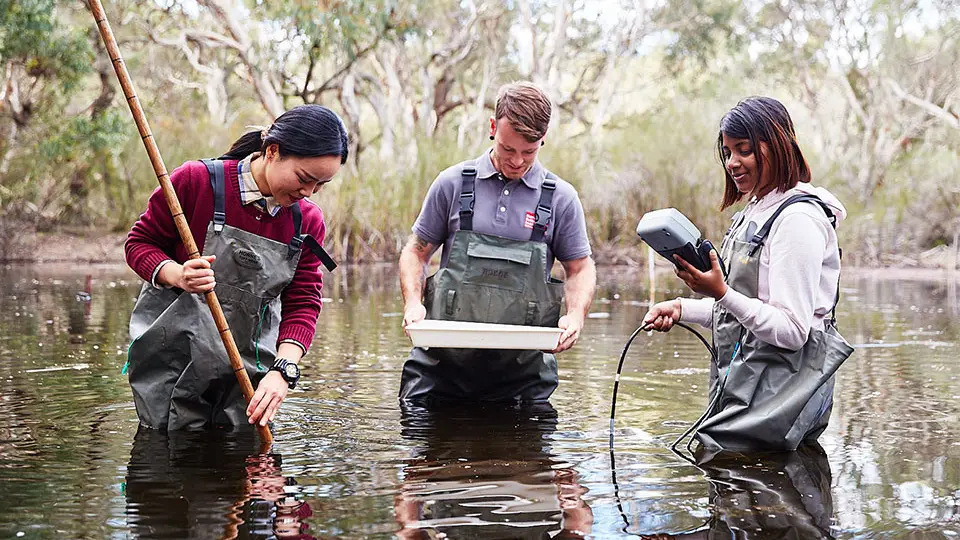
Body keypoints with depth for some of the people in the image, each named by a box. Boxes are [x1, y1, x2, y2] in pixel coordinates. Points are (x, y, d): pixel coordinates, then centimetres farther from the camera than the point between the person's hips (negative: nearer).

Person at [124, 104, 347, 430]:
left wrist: (283, 369, -19)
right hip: (172, 361, -3)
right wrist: (178, 275, -26)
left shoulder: (307, 222, 0)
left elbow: (303, 303, -2)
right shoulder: (197, 181, -13)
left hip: (249, 367, 4)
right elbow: (139, 243, -4)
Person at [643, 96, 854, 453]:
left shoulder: (798, 219, -14)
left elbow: (793, 330, -20)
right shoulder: (754, 213, 16)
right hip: (742, 381, 9)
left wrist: (721, 293, -27)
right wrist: (681, 308, 9)